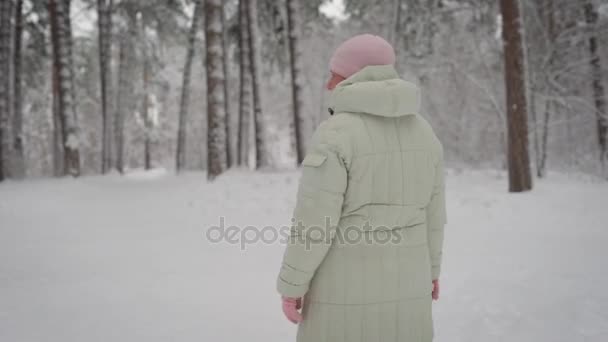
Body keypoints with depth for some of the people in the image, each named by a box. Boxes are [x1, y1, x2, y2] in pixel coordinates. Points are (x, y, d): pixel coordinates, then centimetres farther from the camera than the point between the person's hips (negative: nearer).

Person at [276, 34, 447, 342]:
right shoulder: (421, 131, 3)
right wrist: (431, 267, 21)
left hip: (347, 289, -6)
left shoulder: (333, 135, -18)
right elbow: (430, 209, 9)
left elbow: (314, 220, -19)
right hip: (403, 288, 6)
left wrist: (291, 284, -8)